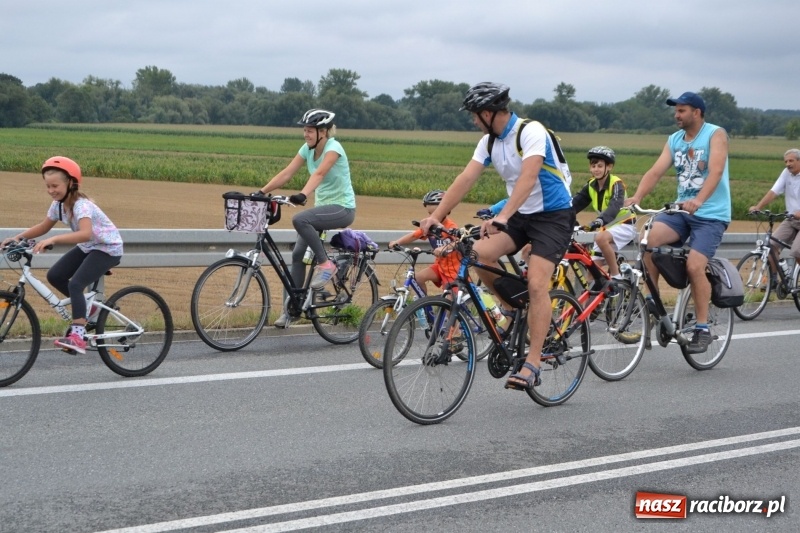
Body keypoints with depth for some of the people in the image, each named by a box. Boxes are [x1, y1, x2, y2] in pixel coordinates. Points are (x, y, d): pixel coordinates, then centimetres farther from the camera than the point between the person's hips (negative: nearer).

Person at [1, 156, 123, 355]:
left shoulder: (81, 205, -29)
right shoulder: (58, 204, -3)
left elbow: (85, 233, -46)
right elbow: (44, 226, 11)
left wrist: (53, 240, -54)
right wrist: (19, 237, -4)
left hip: (107, 248, -9)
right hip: (87, 248, 9)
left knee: (75, 284, -25)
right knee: (54, 276, -3)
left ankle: (77, 336, -27)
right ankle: (86, 308, 15)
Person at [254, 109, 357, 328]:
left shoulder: (333, 148, -17)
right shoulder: (307, 149, 3)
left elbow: (319, 173, -35)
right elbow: (286, 173, -3)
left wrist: (303, 195, -51)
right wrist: (261, 191, -14)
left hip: (342, 208, -8)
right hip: (323, 206, 8)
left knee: (299, 219, -32)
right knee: (298, 254, -2)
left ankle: (325, 264, -16)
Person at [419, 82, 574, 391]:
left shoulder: (531, 132, -20)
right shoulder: (489, 142, 3)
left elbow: (528, 177, -34)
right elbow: (465, 179, -2)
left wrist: (502, 218, -45)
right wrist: (436, 216, -12)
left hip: (553, 214, -7)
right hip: (520, 214, 7)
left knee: (536, 284, -21)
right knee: (481, 255, -17)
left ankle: (532, 365, -19)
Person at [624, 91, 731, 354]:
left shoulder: (716, 135, -8)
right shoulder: (674, 140, 10)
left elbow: (716, 171, -23)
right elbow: (655, 171, -1)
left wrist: (699, 200, -40)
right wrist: (636, 197, -19)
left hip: (711, 214, -5)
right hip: (681, 210, 5)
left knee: (694, 265, -22)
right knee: (649, 238, -22)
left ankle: (703, 329, -7)